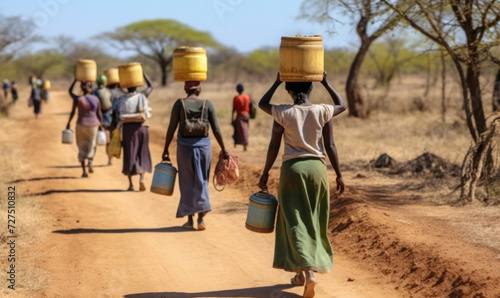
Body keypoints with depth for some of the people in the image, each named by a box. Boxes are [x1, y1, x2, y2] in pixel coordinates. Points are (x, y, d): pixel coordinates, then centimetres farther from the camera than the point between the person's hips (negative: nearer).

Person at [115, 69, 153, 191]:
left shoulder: (121, 99, -1)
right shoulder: (142, 96, -1)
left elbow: (118, 115, -5)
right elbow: (151, 86, 14)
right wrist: (143, 73, 15)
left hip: (127, 127, 0)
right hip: (141, 127, 0)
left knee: (129, 155, 6)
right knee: (142, 153, 13)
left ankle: (131, 184, 3)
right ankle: (141, 178, -6)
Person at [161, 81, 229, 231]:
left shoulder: (179, 104, -6)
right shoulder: (207, 104, -3)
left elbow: (171, 128, -6)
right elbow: (216, 129, -2)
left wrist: (165, 149, 2)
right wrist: (223, 149, 7)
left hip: (185, 146, -1)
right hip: (203, 145, 1)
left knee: (187, 183, 11)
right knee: (201, 181, 12)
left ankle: (190, 219, 13)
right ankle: (201, 217, 3)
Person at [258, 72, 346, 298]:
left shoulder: (282, 113, -7)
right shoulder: (323, 112, -3)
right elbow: (342, 106, 13)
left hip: (291, 169, -2)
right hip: (316, 169, 2)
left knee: (295, 223, 2)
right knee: (313, 223, 15)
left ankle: (307, 272, -14)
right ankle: (302, 272, 22)